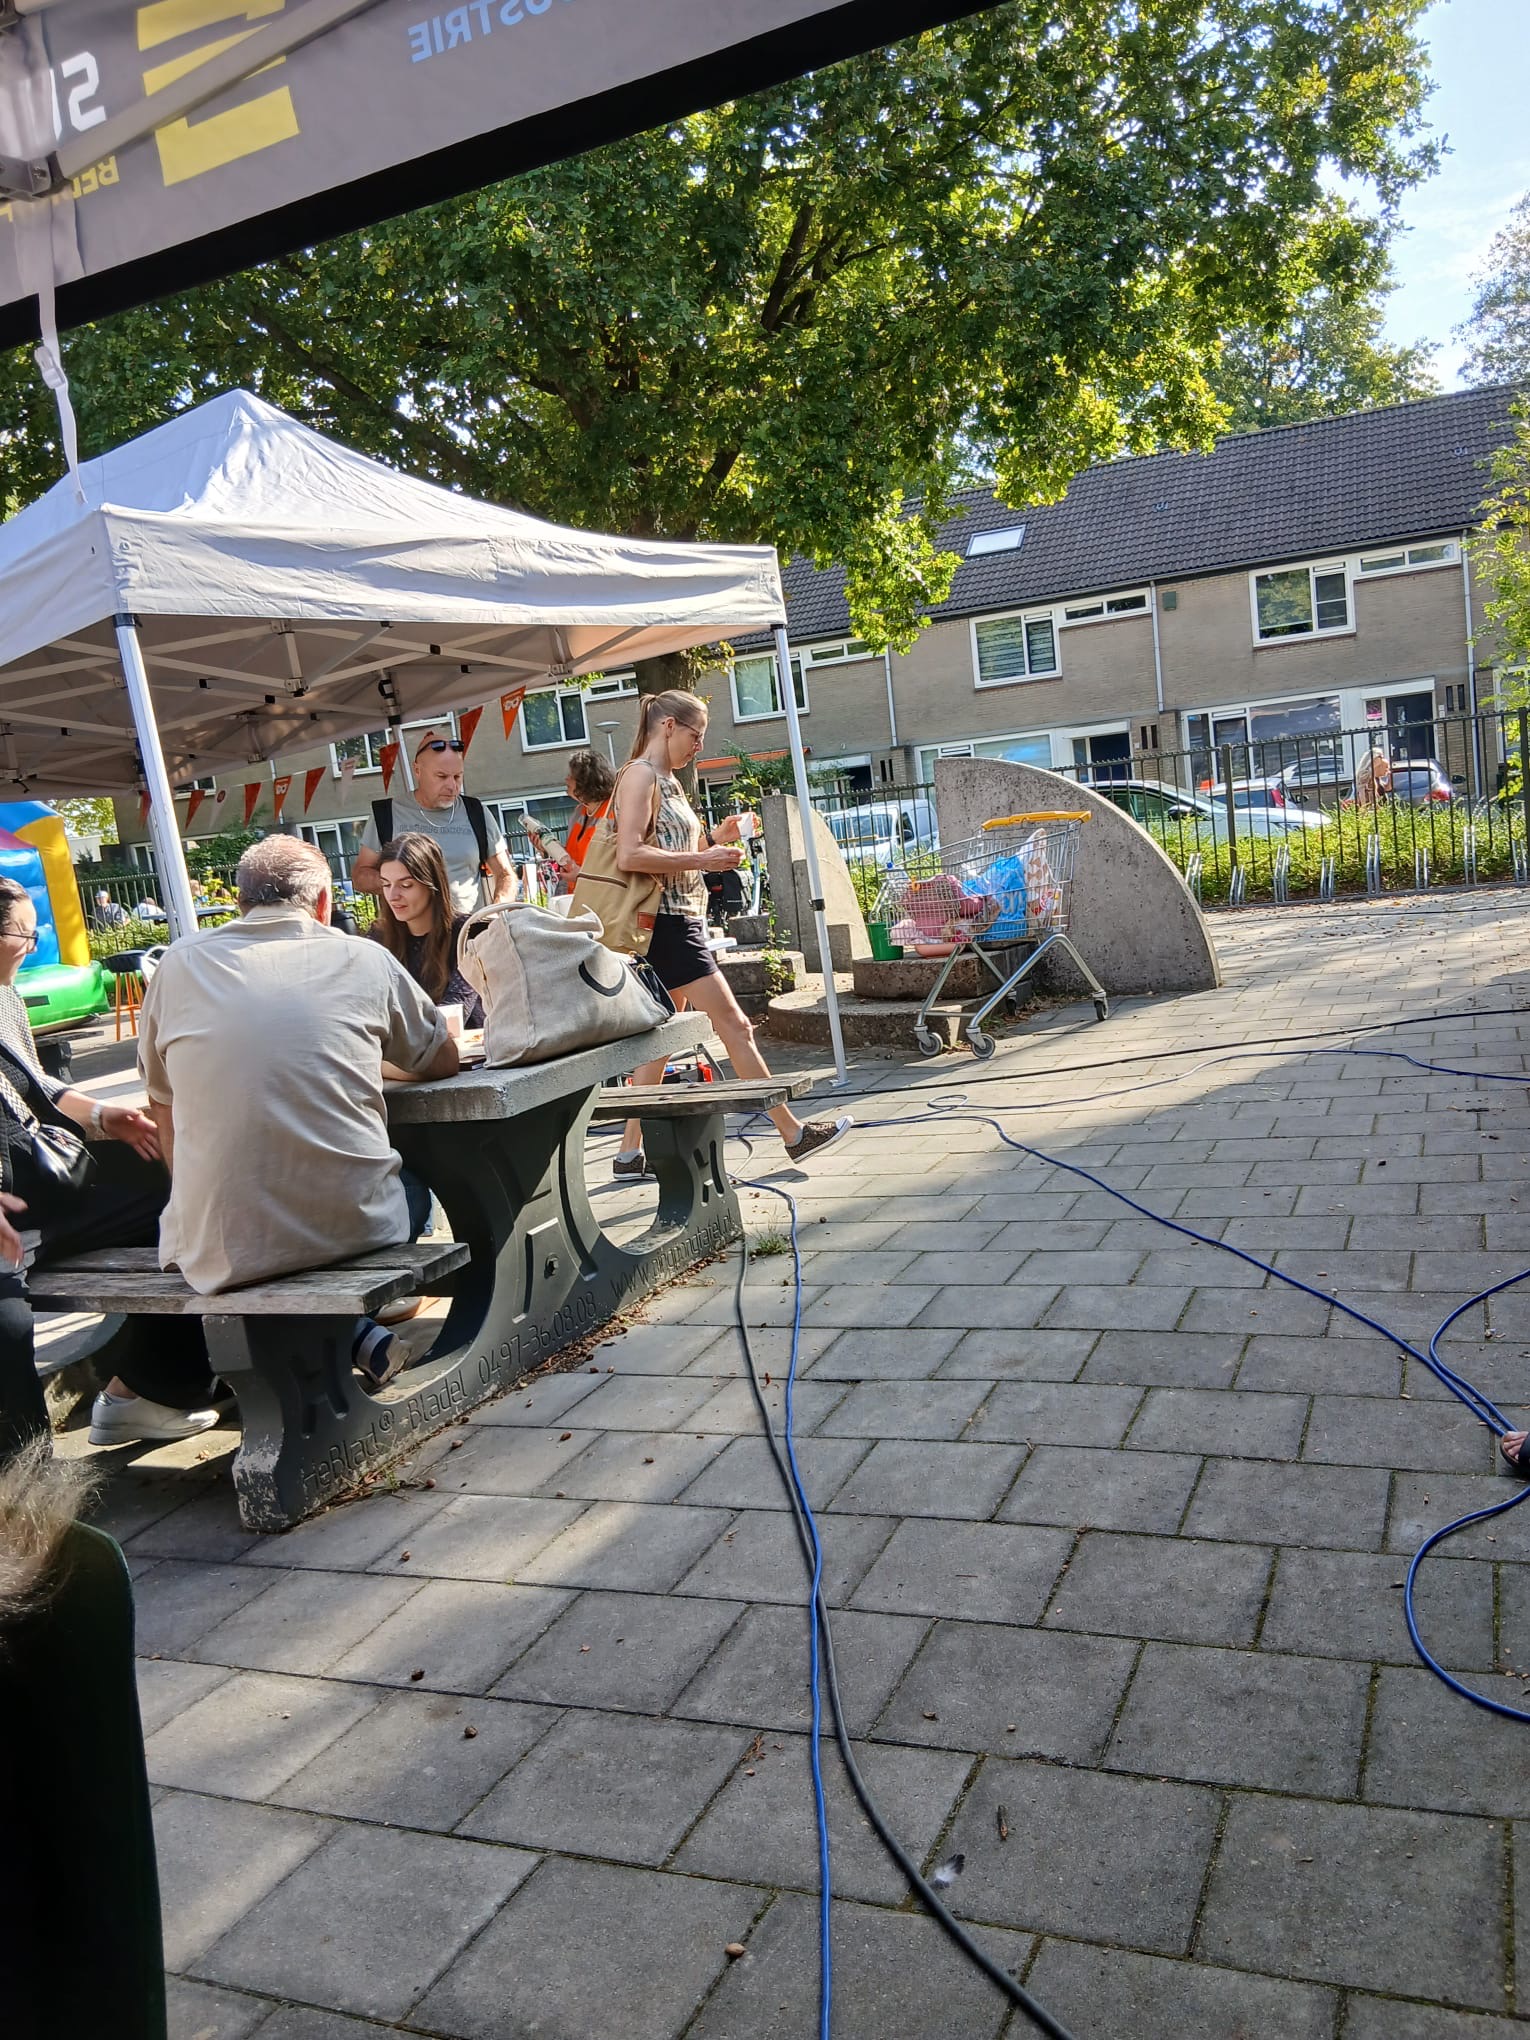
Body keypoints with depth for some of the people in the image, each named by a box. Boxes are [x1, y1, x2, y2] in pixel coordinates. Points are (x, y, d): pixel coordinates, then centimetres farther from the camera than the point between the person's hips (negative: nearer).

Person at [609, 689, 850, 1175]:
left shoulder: (667, 781, 18)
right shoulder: (641, 775, -11)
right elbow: (629, 856, -23)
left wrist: (712, 841, 7)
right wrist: (701, 859, -21)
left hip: (682, 920, 10)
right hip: (668, 922, -10)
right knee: (735, 1026, -7)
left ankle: (631, 1153, 14)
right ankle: (794, 1133, -1)